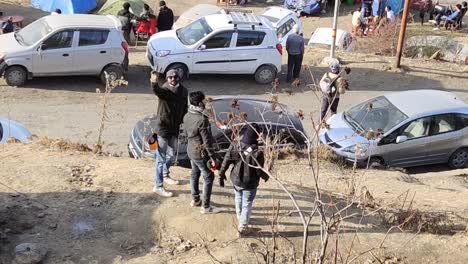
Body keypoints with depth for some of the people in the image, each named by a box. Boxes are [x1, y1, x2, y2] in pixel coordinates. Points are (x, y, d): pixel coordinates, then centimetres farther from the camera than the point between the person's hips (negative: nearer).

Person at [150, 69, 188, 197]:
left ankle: (165, 176, 45)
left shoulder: (183, 91, 0)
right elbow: (157, 91, -44)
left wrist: (181, 122, 12)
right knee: (161, 157, -1)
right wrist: (154, 83, -66)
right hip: (163, 128, -7)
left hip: (175, 128, 7)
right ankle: (158, 186, 8)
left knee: (170, 154, 23)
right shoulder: (164, 90, -19)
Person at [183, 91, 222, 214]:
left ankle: (195, 199, 36)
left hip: (190, 150, 8)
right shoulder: (202, 119, -27)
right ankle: (206, 207, 9)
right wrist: (212, 157, -16)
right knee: (208, 178, 3)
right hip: (201, 153, -8)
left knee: (194, 174, 22)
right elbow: (207, 141, -24)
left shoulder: (187, 116, -1)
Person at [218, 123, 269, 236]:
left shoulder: (235, 145, -17)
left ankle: (240, 218, 51)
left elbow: (226, 160, -8)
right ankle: (242, 227, 24)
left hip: (236, 180, 5)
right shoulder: (257, 153, -29)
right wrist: (265, 176, 4)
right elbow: (259, 170, -18)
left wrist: (222, 173, 9)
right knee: (247, 205, 13)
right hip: (250, 184, -4)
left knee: (238, 199, 29)